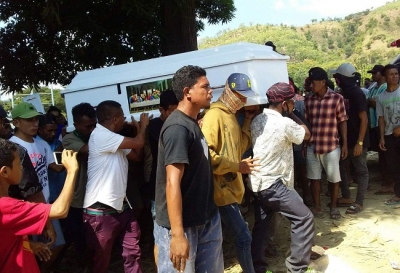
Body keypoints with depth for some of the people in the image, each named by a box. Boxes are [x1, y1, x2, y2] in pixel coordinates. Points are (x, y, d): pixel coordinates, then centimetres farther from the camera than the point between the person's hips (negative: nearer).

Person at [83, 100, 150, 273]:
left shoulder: (113, 138, 13)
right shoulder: (100, 135, -16)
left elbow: (136, 155, 16)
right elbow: (138, 143, -17)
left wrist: (139, 128, 11)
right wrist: (143, 125, 2)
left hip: (121, 206, 9)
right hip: (100, 211, -8)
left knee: (132, 252, 13)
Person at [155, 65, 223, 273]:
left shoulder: (191, 124, 9)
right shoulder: (178, 128, -20)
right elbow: (173, 183, -25)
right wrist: (177, 235, -26)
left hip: (204, 219, 9)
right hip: (181, 225, -9)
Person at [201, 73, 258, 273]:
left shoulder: (231, 115, 14)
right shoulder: (214, 115, -16)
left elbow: (239, 147, 17)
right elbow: (206, 154, -24)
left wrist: (247, 122, 8)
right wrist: (237, 166, -19)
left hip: (231, 186, 9)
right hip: (221, 188, -9)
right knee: (243, 236, -3)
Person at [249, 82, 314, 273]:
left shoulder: (257, 120, 4)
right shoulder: (285, 123, -17)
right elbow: (306, 134, 0)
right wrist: (292, 114, 9)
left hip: (257, 182, 8)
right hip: (272, 183, -8)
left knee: (261, 224, 18)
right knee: (304, 218, 0)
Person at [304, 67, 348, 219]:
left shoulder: (337, 98, -7)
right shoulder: (308, 100, 2)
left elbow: (342, 122, -3)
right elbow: (307, 123, 8)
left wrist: (345, 144, -5)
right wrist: (304, 144, 8)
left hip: (331, 146, -3)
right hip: (312, 146, 3)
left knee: (334, 178, 8)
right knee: (314, 178, 10)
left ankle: (333, 207, 26)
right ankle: (317, 206, 25)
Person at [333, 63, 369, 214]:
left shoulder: (357, 93, -15)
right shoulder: (343, 93, 9)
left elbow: (364, 119, -17)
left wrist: (359, 142, -21)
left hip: (357, 141, -8)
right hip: (345, 140, 8)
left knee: (361, 171, 3)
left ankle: (359, 202, 9)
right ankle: (346, 197, 27)